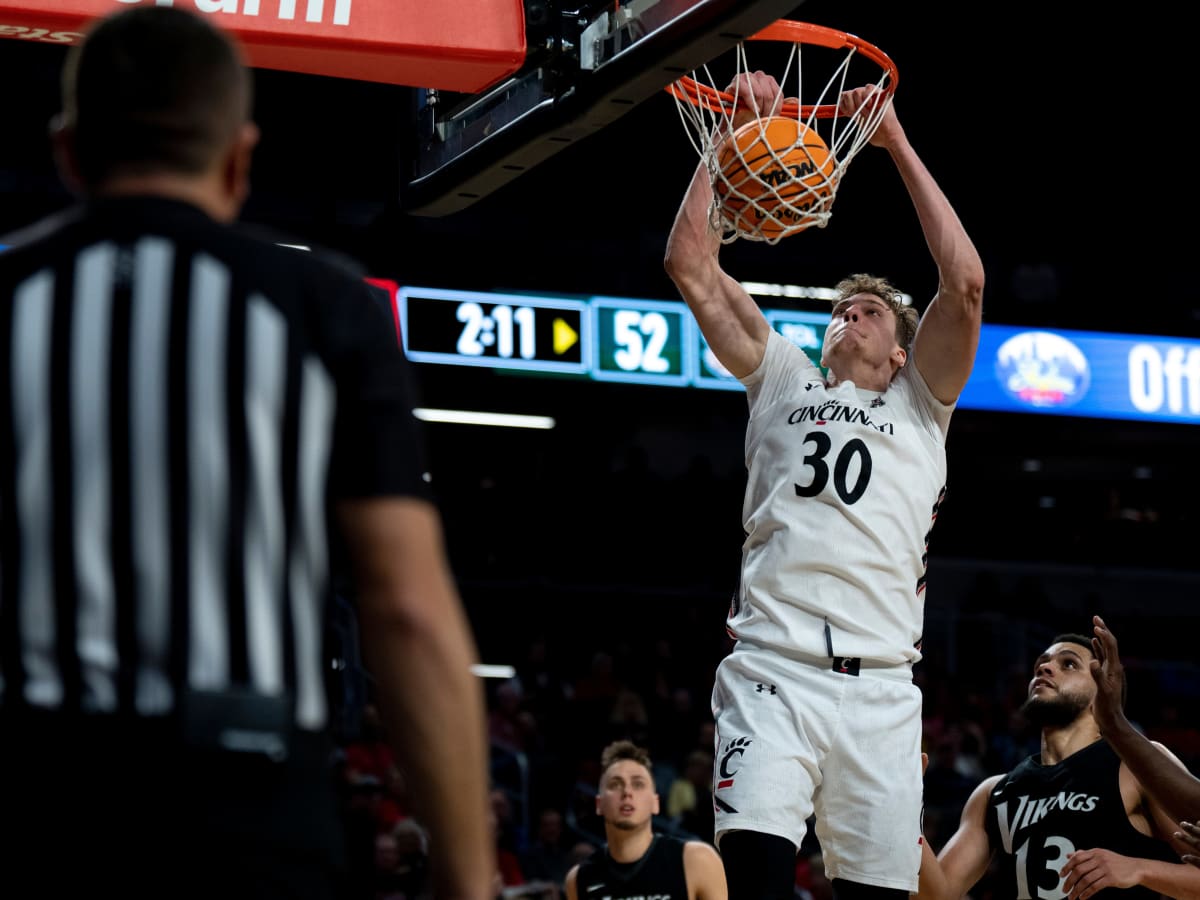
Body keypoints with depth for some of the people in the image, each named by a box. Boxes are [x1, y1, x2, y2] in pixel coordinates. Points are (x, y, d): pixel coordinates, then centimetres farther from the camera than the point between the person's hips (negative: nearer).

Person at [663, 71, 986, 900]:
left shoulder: (918, 406, 19)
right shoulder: (783, 383, 22)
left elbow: (965, 282, 4)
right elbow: (691, 265, 15)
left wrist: (899, 145, 5)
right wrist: (735, 133, 12)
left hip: (881, 688, 1)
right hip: (773, 671, -1)